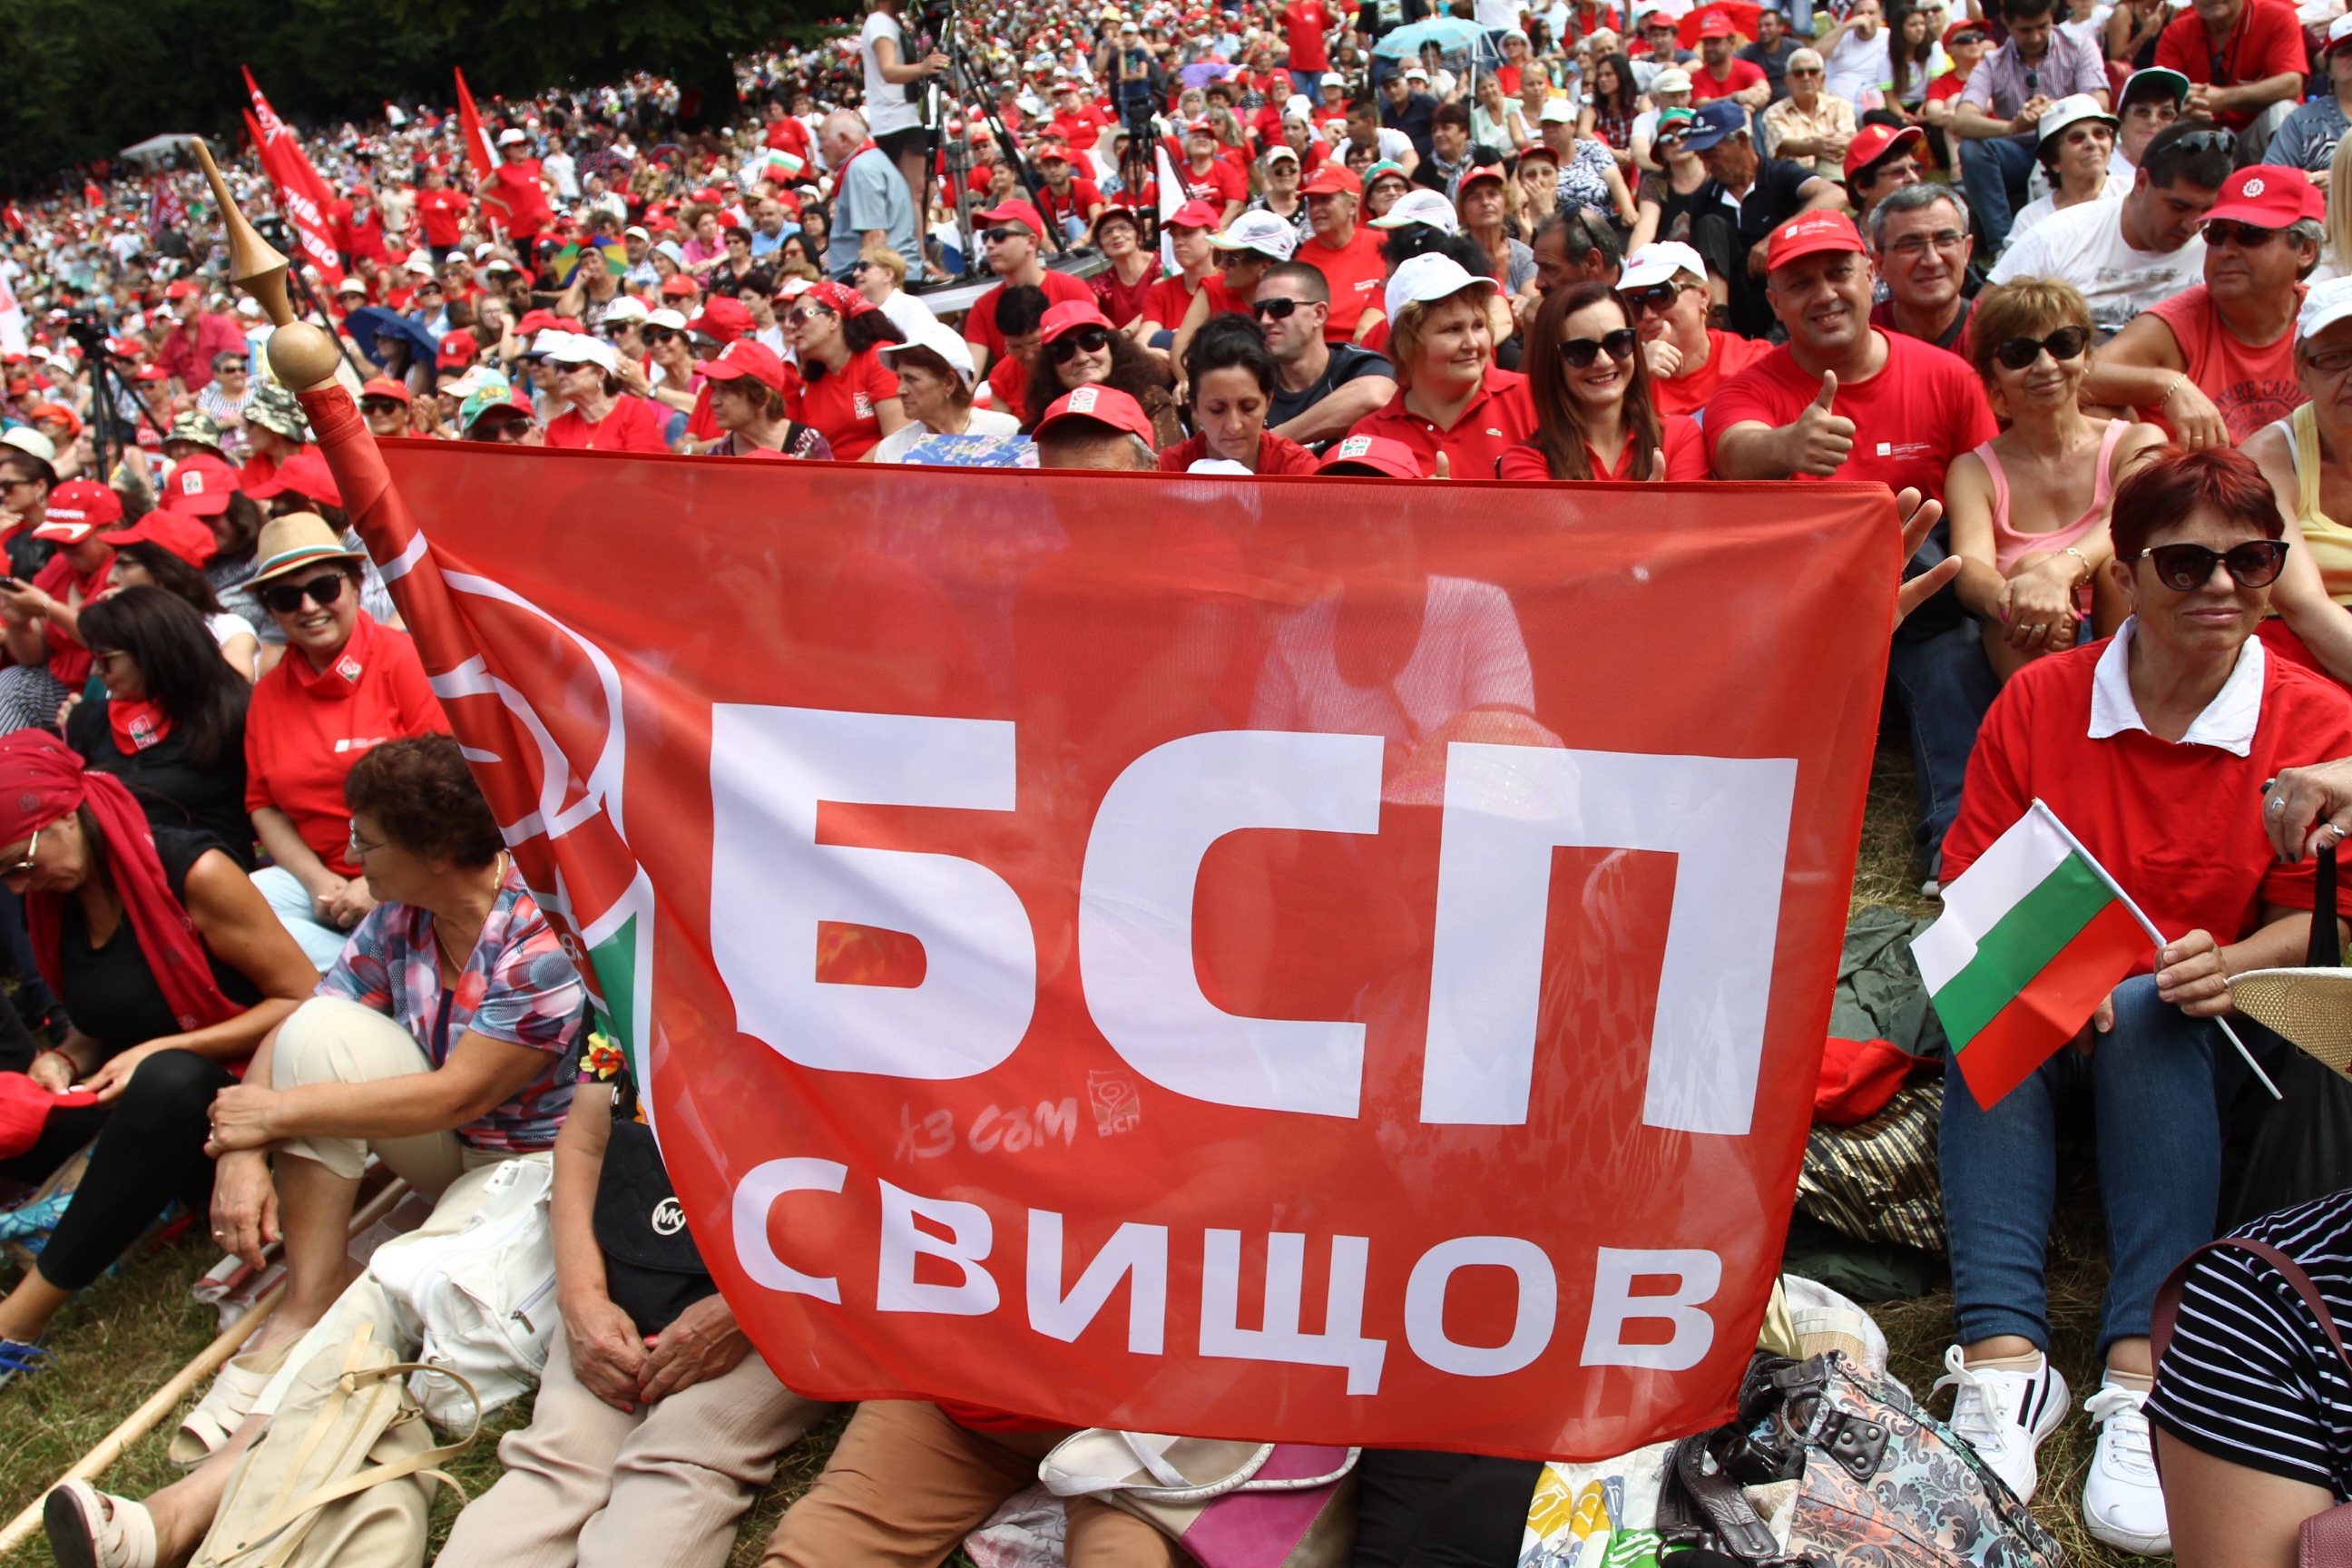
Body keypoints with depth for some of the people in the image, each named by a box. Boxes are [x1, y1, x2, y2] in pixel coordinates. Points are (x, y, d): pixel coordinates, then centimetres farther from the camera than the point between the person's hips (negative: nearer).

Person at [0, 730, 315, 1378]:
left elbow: (304, 1000, -13)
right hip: (124, 1107, 7)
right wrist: (62, 1059, -3)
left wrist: (163, 1050, -19)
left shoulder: (192, 873, -14)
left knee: (167, 1081, -40)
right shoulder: (55, 902, 7)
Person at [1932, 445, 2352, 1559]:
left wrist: (2230, 964, -25)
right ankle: (2002, 1359, -38)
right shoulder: (2040, 698, -5)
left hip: (2207, 1037, -1)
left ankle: (2144, 1374, -36)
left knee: (2148, 1013, -34)